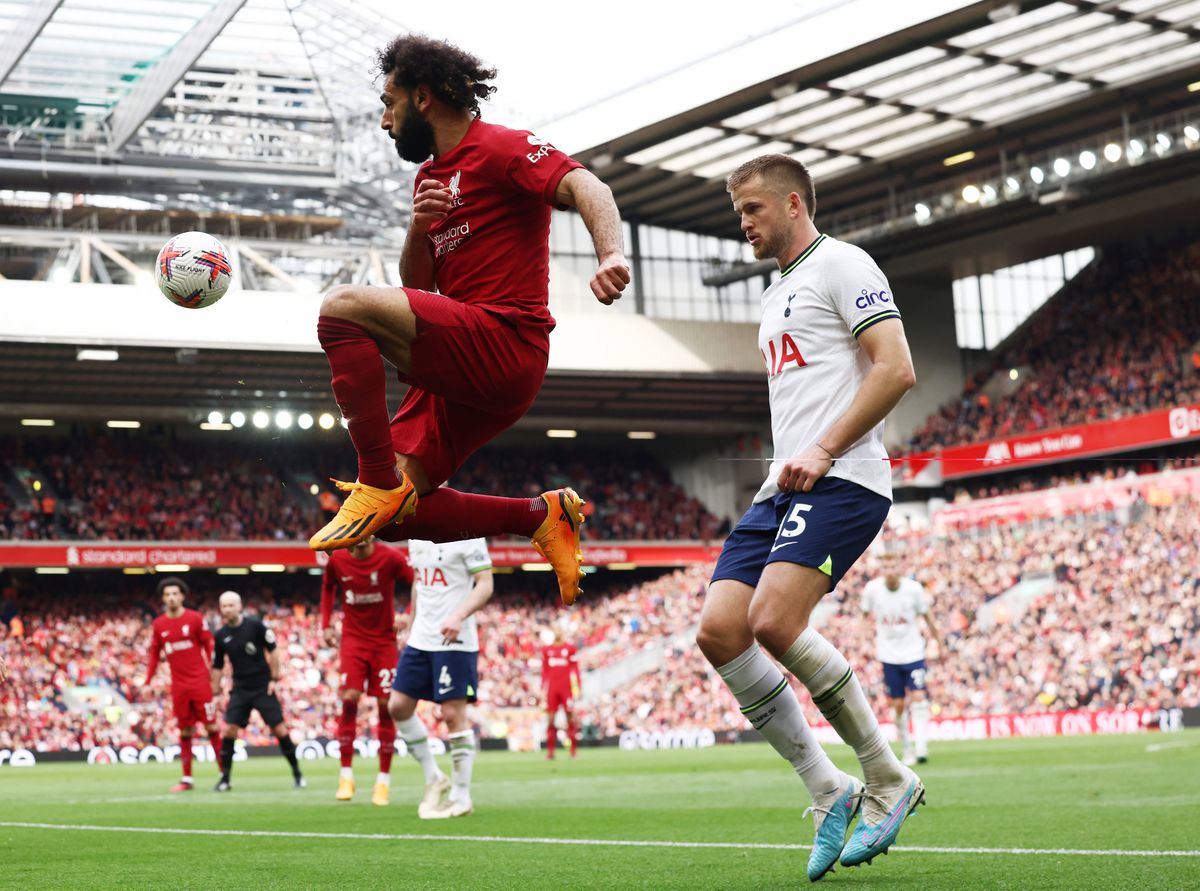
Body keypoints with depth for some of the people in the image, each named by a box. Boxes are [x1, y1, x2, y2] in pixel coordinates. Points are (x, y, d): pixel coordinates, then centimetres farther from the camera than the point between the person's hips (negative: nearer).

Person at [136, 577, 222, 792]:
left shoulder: (195, 619, -4)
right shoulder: (158, 625, 6)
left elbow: (209, 647, -1)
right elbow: (155, 654, 13)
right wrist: (147, 679, 6)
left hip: (200, 683, -3)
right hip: (178, 685, 3)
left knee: (211, 726, -2)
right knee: (185, 732, 6)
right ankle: (186, 779, 12)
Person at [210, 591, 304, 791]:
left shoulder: (255, 625, -10)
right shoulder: (220, 636, 1)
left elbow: (272, 650, -4)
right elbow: (217, 667, 11)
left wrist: (274, 678, -6)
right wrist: (215, 693, 8)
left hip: (263, 687, -3)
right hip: (240, 690, 3)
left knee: (279, 728, -4)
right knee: (229, 730, -9)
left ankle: (297, 773, 9)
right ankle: (224, 778, 1)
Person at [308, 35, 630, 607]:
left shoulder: (499, 149, -4)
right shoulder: (430, 173, 23)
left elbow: (584, 188, -21)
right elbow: (417, 284, 22)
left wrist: (611, 254, -42)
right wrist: (419, 225, 1)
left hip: (504, 343, -9)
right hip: (465, 366, 9)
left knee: (343, 308, -26)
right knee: (395, 514, 2)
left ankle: (379, 482, -24)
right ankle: (539, 515, 9)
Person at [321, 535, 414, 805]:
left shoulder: (391, 558, -12)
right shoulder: (337, 560, -3)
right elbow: (328, 587, 17)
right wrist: (326, 624, 10)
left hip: (384, 640, -1)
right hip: (353, 639, 1)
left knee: (386, 706, -3)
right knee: (349, 700, -13)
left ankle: (384, 779, 8)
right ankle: (346, 775, -4)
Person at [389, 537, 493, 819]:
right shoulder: (416, 534, 12)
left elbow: (485, 585, -14)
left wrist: (459, 617, -28)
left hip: (454, 640, -8)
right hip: (421, 638, 8)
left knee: (453, 713, -5)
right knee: (398, 706, 4)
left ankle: (461, 796, 5)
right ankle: (434, 779, 18)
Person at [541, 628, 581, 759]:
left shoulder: (570, 648, 2)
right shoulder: (546, 650, 11)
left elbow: (575, 669, 3)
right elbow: (544, 671, 15)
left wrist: (577, 687, -1)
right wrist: (543, 688, 12)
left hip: (567, 688, -2)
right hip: (551, 689, 2)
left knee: (570, 717, -1)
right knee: (550, 719, -1)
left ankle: (573, 750, 5)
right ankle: (550, 751, 3)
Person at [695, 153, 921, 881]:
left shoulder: (841, 265, -1)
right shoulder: (777, 295, 27)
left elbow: (896, 370, -12)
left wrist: (822, 453, -17)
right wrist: (786, 471, 18)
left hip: (840, 482, -9)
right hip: (784, 490, 9)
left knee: (774, 622, -26)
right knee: (718, 633, -7)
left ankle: (888, 780, -10)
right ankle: (829, 793, 0)